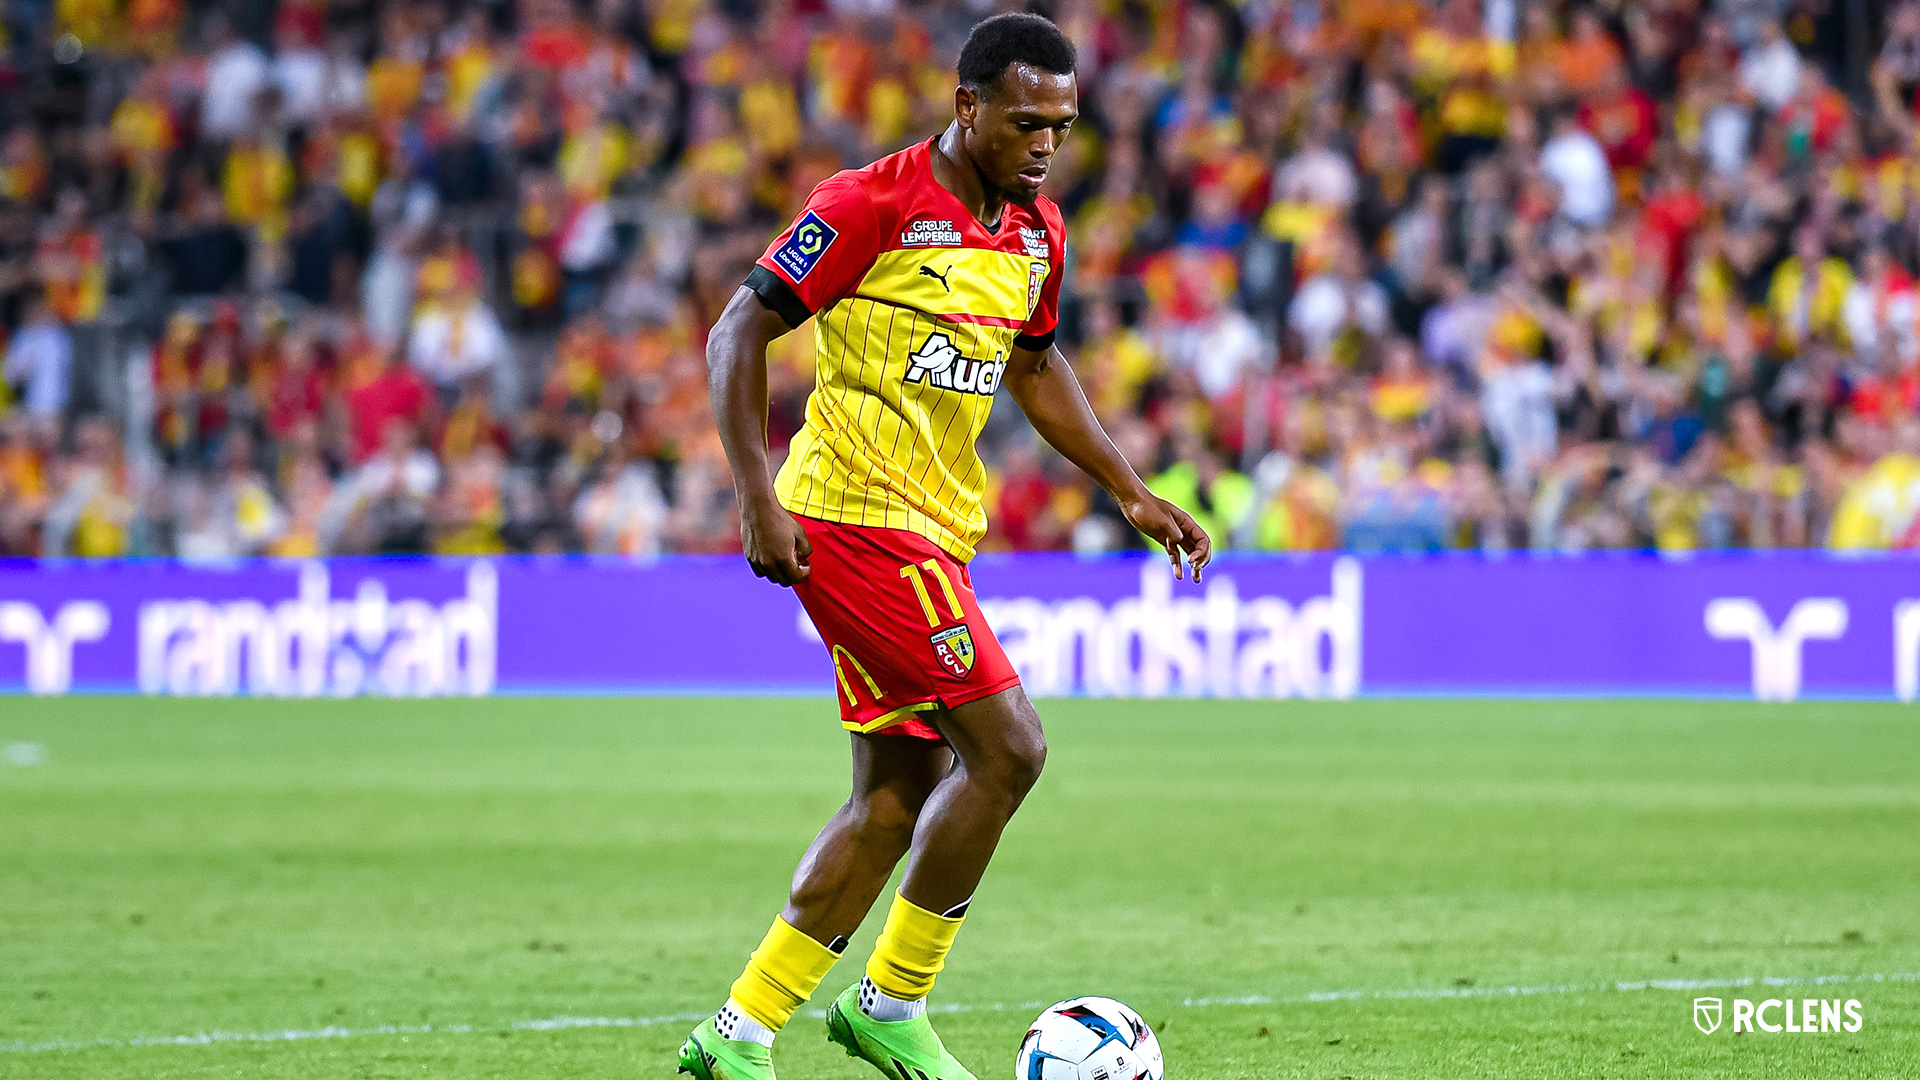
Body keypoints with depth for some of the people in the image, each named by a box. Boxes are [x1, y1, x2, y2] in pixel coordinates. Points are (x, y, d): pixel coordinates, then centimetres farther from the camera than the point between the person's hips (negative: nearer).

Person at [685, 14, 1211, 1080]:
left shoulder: (1036, 232, 10)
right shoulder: (869, 206, -13)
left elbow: (1034, 366, 26)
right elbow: (737, 334, -11)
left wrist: (1131, 491, 17)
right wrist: (757, 498, -19)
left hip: (932, 529, 9)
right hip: (855, 512, -9)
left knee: (897, 798, 8)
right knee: (1006, 747, -14)